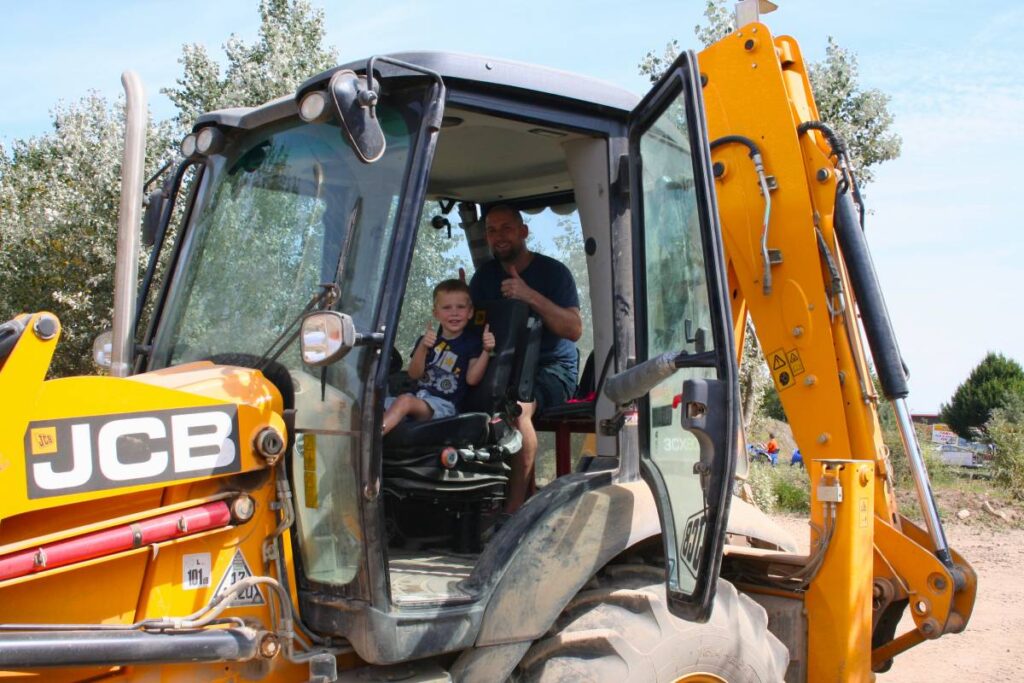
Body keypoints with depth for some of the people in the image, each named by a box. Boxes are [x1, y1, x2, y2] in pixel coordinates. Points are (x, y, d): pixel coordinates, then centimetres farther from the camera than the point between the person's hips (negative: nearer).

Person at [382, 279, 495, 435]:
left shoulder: (472, 343, 8)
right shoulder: (428, 340, 18)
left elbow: (472, 379, -5)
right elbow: (414, 374, 4)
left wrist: (486, 351, -18)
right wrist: (422, 347, -13)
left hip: (444, 405, -6)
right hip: (419, 397, 6)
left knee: (405, 400, -33)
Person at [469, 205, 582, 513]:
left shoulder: (553, 271, -3)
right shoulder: (485, 275, 13)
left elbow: (575, 330, -14)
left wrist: (531, 296, -25)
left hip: (552, 367, -5)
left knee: (516, 407, -36)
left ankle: (515, 507, -32)